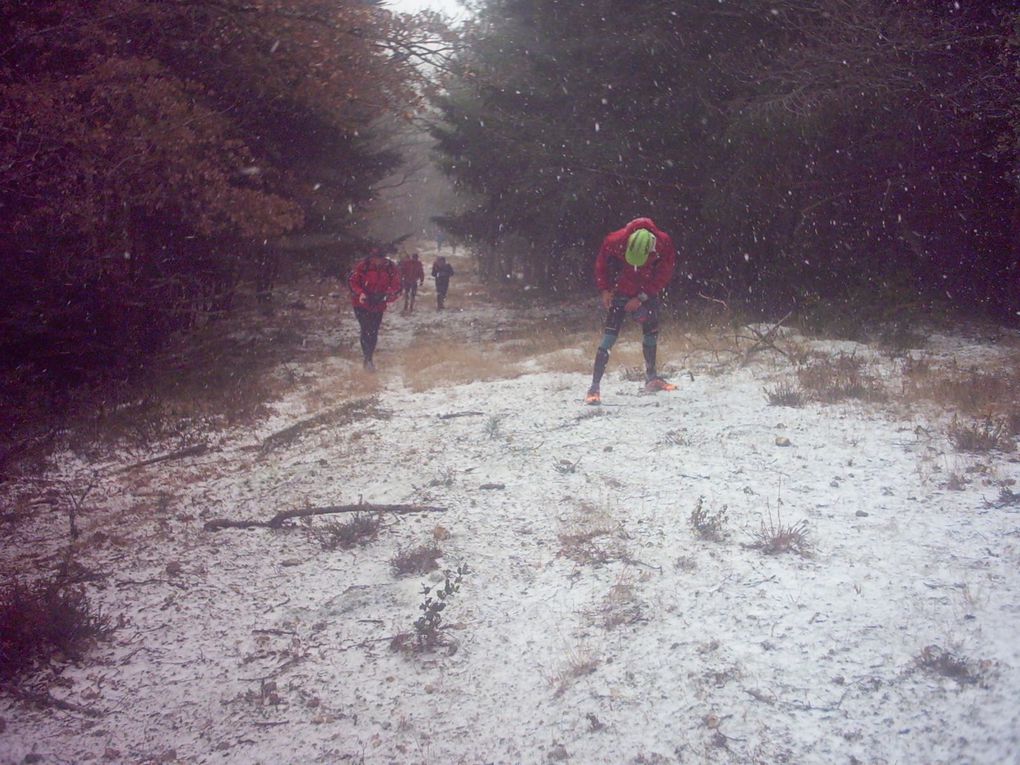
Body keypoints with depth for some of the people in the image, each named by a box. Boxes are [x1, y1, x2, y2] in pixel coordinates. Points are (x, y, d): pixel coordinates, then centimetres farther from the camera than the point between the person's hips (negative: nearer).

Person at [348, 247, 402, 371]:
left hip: (378, 305, 3)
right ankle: (368, 359, -5)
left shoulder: (391, 268, -12)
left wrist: (388, 296, -26)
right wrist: (360, 293, -25)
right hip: (361, 303, -3)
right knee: (366, 330, -13)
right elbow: (352, 281, -8)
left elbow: (396, 287, -7)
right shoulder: (362, 265, -18)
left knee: (374, 332, 10)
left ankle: (368, 353, 30)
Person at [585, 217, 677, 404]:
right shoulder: (616, 241, -27)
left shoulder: (664, 244, -24)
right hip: (620, 295, -3)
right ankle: (594, 388, -14)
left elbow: (664, 274, -12)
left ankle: (651, 378, 29)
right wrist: (604, 289, -11)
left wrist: (641, 298, -14)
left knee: (651, 332, 11)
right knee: (609, 338, -11)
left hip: (646, 295, 3)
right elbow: (602, 263, -7)